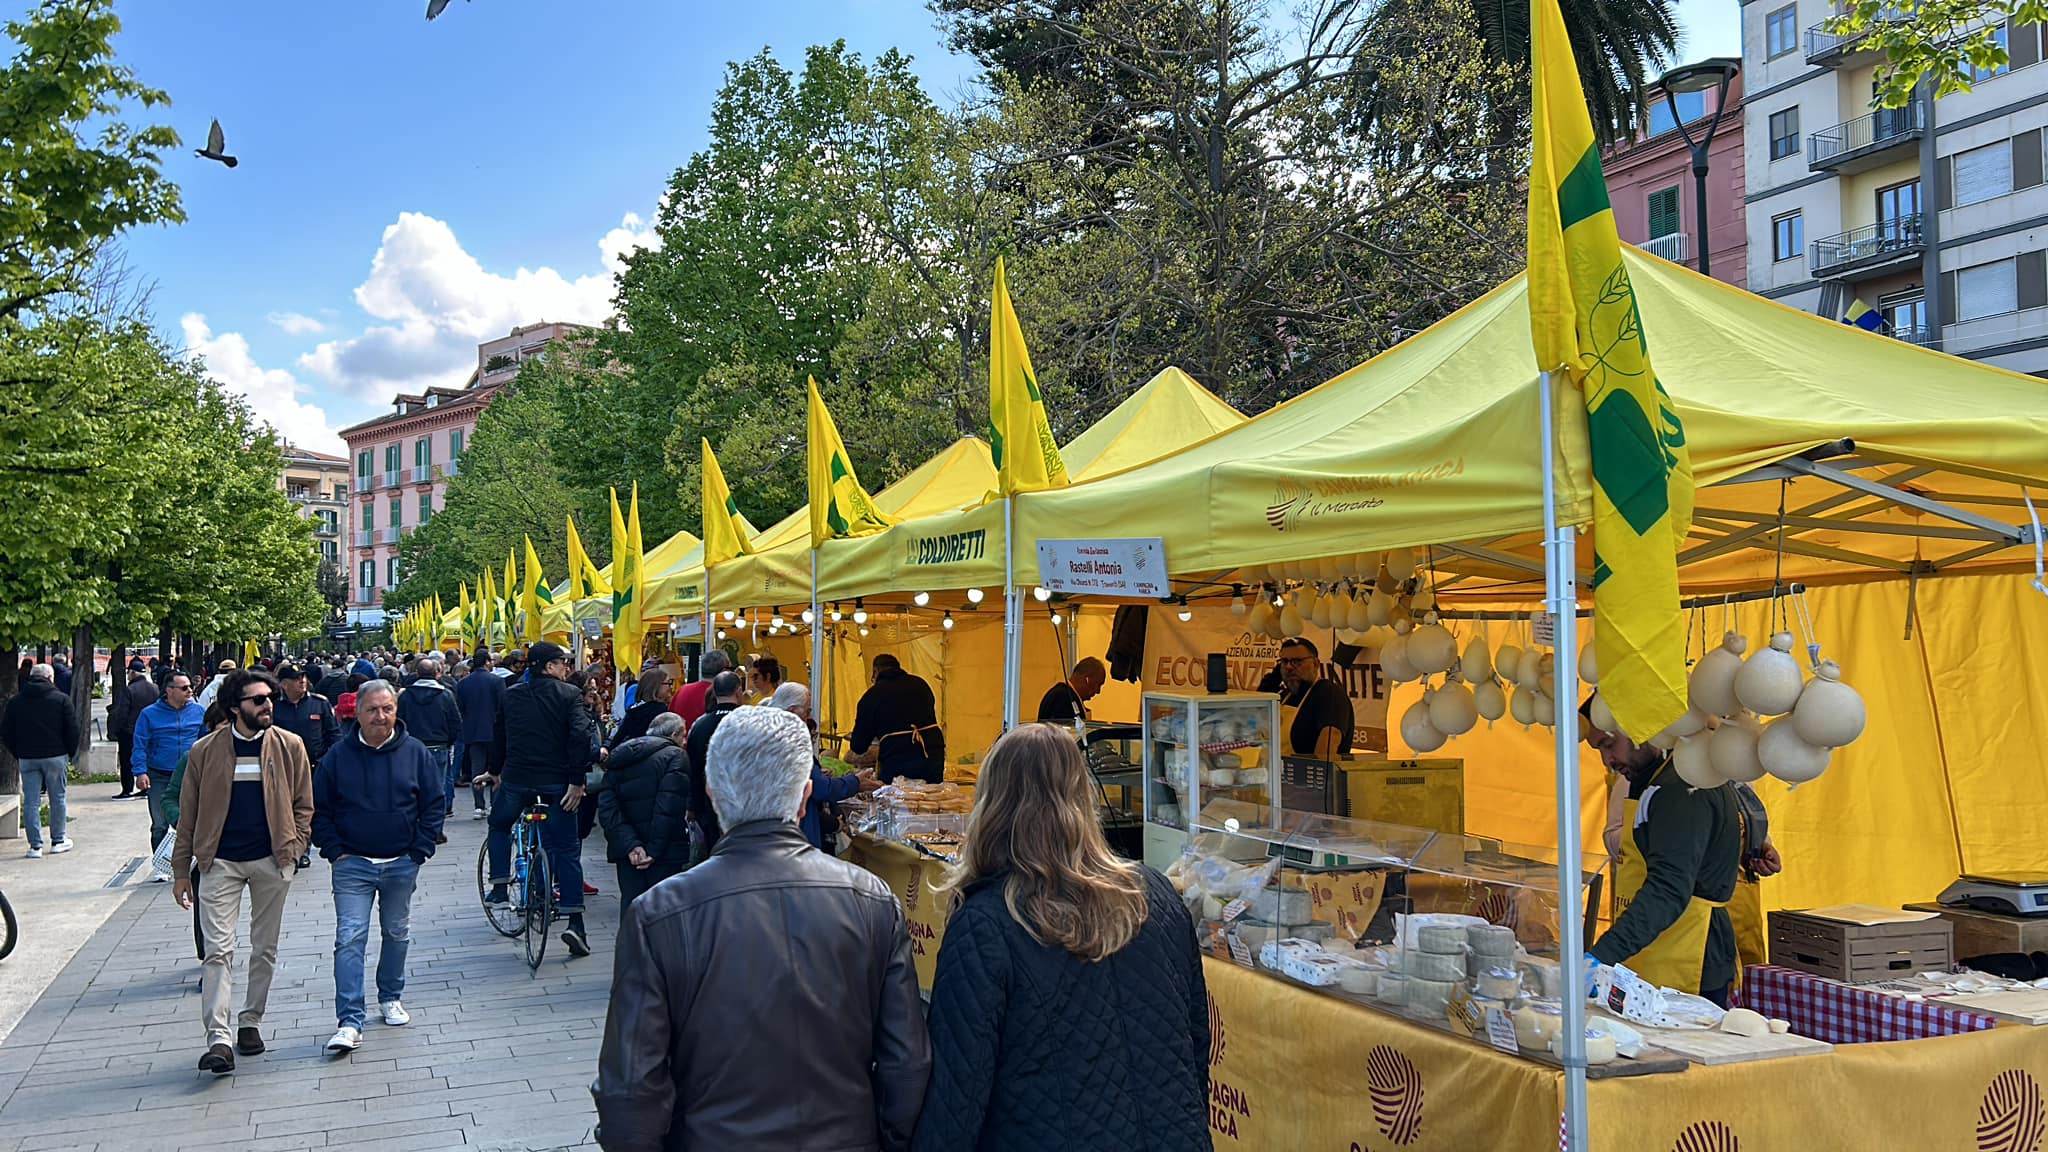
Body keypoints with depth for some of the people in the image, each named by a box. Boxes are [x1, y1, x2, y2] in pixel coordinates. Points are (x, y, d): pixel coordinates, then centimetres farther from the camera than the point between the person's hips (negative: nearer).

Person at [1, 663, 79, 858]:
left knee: (31, 802, 4)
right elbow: (73, 730, -5)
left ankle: (35, 845, 2)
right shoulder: (61, 699, -4)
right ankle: (58, 840, 17)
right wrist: (70, 753, 7)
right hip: (55, 756, -2)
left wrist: (18, 753, 15)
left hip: (27, 759, 2)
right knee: (57, 799, 10)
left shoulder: (16, 701, 5)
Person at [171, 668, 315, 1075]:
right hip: (220, 861, -1)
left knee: (265, 947, 11)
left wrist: (293, 848, -5)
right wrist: (181, 871, 4)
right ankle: (219, 1040, -9)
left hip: (271, 860, 1)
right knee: (218, 950, -8)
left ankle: (251, 1021, 26)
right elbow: (188, 815, 5)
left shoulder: (289, 747, 1)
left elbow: (303, 804, 8)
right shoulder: (205, 751, 0)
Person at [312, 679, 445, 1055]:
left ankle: (391, 998, 35)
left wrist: (419, 850, -3)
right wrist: (334, 851, -5)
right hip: (352, 865, -1)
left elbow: (435, 803, 2)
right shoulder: (339, 755, -2)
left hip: (402, 864, 1)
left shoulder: (415, 752, -2)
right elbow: (319, 809, 4)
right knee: (349, 939, -9)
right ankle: (349, 1023, -10)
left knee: (397, 933, 15)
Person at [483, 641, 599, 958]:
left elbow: (498, 735, 16)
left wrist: (496, 769, 31)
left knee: (499, 827, 31)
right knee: (566, 849, 4)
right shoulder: (569, 695, -4)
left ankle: (499, 888, 21)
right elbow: (581, 736, -16)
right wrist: (578, 780, -14)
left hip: (516, 777, 2)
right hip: (557, 781, -2)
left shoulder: (511, 694, 8)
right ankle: (575, 923, -2)